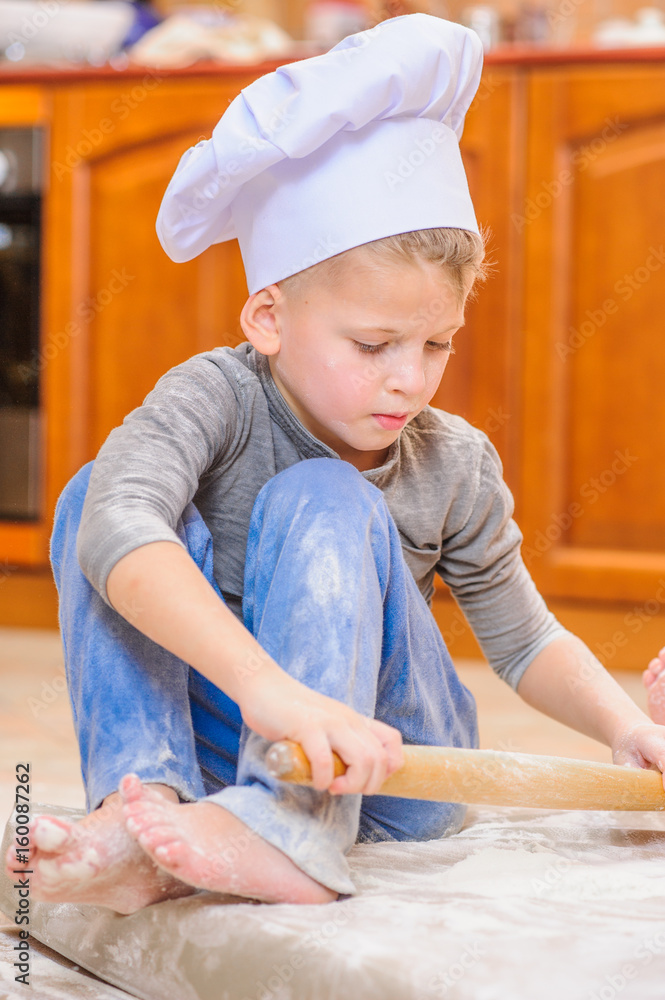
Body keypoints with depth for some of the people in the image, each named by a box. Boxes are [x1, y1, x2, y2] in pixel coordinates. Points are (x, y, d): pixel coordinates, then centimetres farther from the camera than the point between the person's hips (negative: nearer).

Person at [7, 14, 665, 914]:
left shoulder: (455, 466, -4)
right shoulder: (219, 399, -15)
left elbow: (525, 641, 11)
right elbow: (119, 528, -37)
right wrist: (266, 684, -52)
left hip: (397, 772, 1)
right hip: (226, 731, 0)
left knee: (322, 503, -25)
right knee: (96, 493, -19)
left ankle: (291, 833, -43)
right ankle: (145, 801, -36)